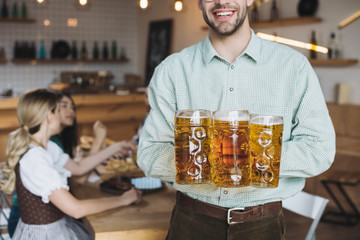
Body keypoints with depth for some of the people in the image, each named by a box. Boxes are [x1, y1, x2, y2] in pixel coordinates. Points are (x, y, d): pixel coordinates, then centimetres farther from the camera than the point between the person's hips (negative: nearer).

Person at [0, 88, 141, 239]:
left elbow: (78, 168, 20)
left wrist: (115, 148, 18)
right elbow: (76, 209, -25)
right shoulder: (33, 160, -25)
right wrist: (122, 200, -16)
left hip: (57, 226, 8)